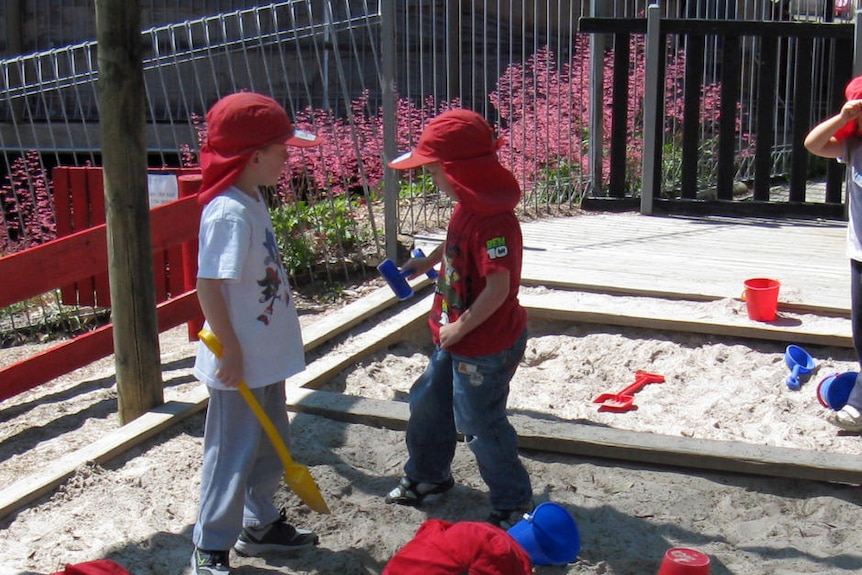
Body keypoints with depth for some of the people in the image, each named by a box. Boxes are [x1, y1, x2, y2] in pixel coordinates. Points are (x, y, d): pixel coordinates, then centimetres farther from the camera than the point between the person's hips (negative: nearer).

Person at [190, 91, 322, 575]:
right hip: (239, 363, -10)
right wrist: (231, 351, -23)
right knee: (233, 452, 2)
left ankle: (260, 525, 39)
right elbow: (208, 286, -26)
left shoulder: (254, 201, 7)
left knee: (272, 443, 21)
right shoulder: (229, 213, -24)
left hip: (267, 355, 10)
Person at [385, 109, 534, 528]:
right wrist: (427, 261, 27)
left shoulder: (493, 221, -31)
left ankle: (513, 502, 23)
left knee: (480, 424, 4)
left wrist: (460, 328, -25)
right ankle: (428, 474, 46)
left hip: (485, 348, -10)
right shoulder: (466, 208, 1)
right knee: (429, 404, 24)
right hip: (454, 340, 10)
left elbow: (499, 287, -34)